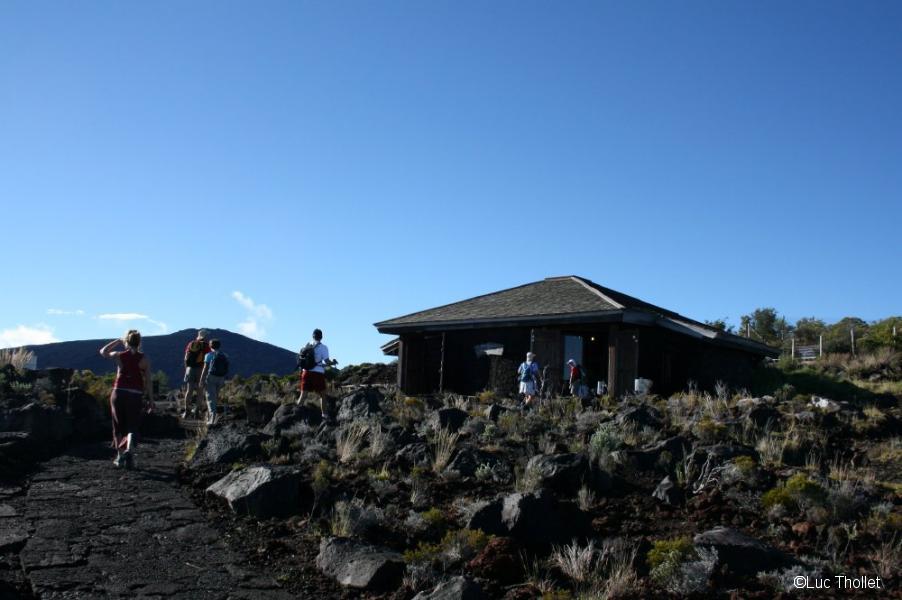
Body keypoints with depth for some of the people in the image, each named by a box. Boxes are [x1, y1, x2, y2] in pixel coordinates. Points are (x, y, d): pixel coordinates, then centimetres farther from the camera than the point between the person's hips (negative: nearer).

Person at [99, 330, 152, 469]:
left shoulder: (119, 355, 0)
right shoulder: (144, 359, -4)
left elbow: (103, 352, 20)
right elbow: (148, 381, -5)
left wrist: (117, 341, 22)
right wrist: (151, 399, 1)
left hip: (118, 393, 2)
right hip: (135, 396, -2)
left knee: (119, 427, 17)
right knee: (133, 427, 4)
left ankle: (120, 456, 25)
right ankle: (129, 451, -23)